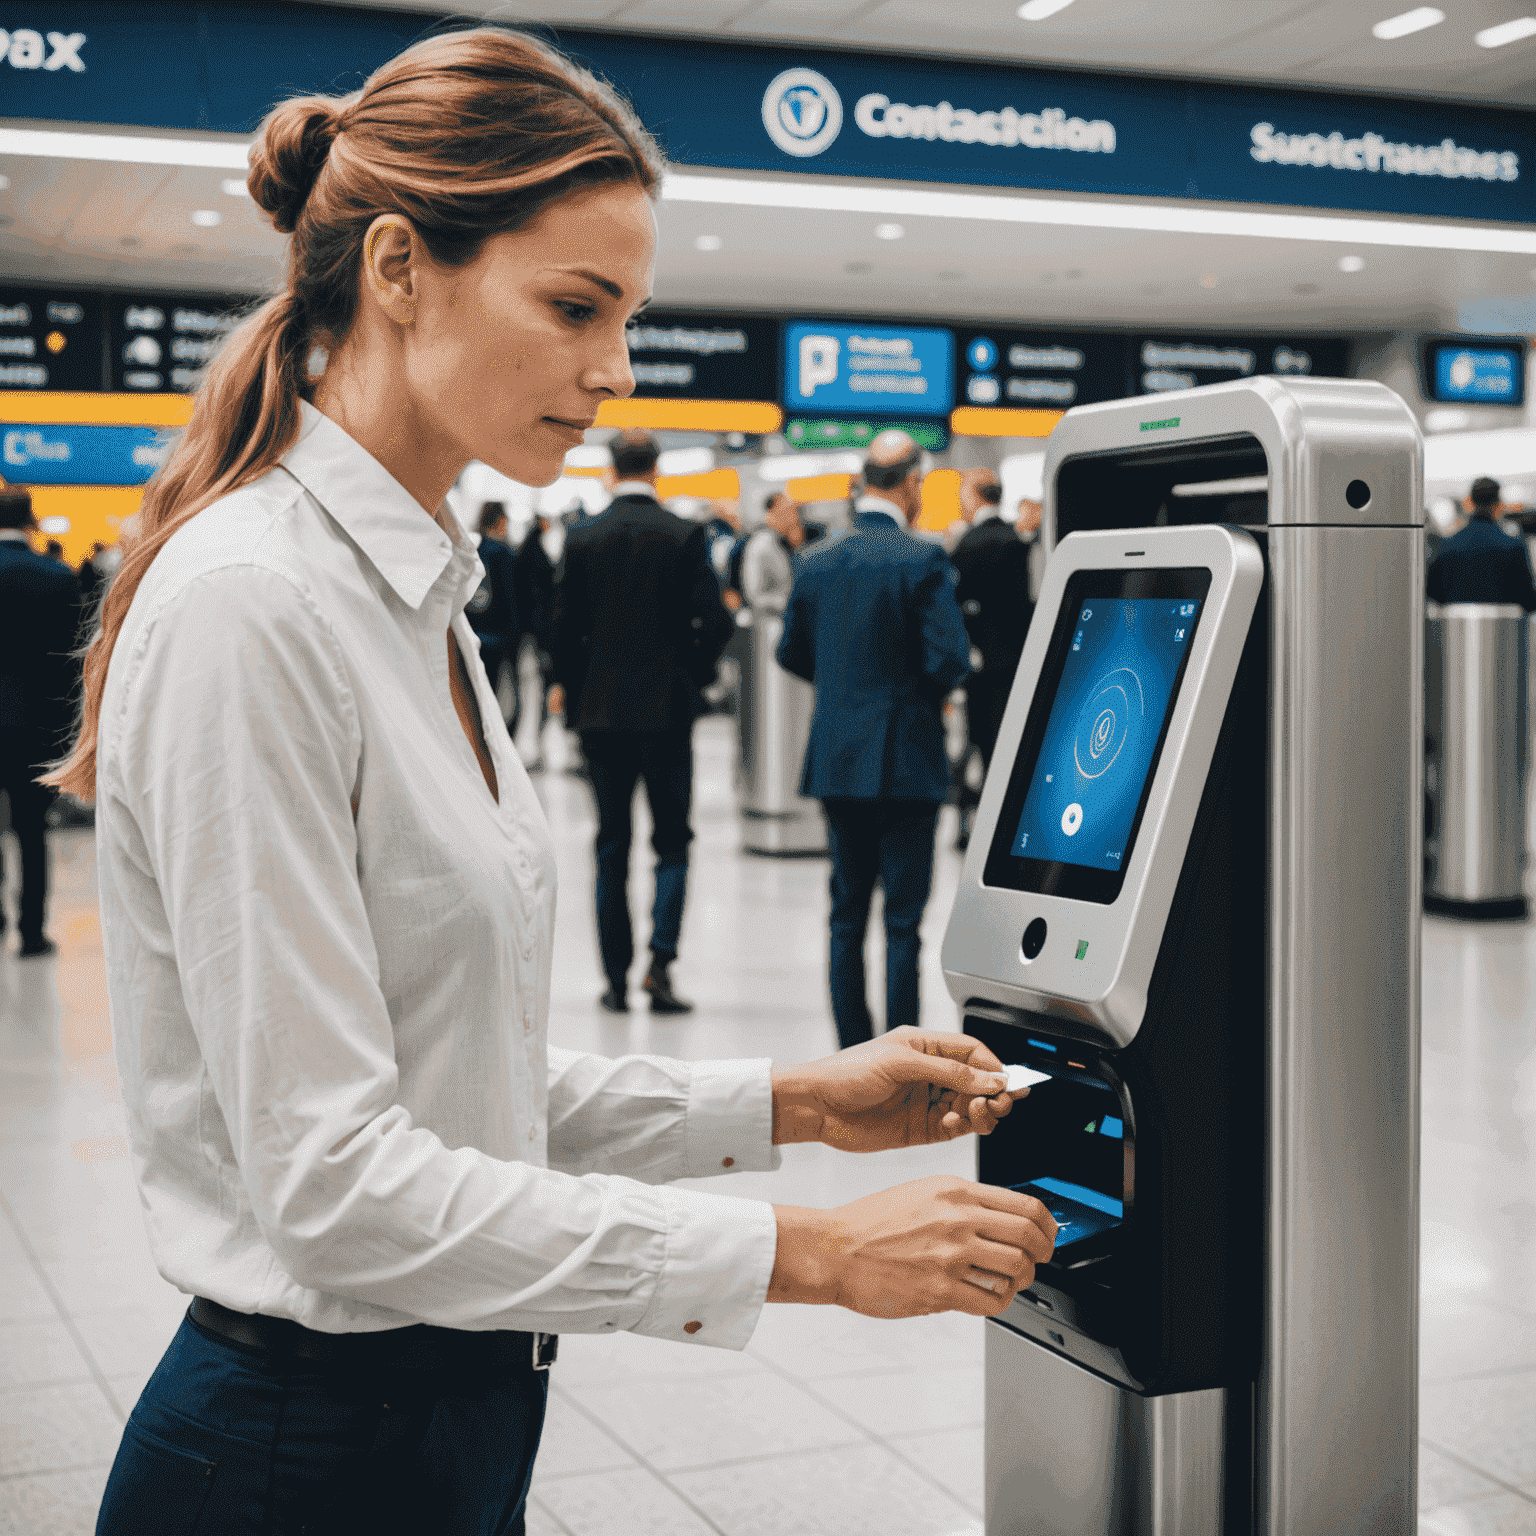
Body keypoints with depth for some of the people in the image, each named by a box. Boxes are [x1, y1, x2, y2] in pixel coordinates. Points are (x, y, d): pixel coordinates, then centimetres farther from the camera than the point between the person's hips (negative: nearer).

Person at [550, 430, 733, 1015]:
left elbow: (564, 626, -1)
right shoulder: (684, 535, -4)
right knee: (672, 841, 8)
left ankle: (616, 979, 9)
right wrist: (693, 677, 8)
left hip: (600, 710, 1)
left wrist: (573, 693, 12)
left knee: (612, 847, 8)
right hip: (667, 708, -1)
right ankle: (660, 961, -7)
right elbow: (715, 621, -9)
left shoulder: (583, 538, -1)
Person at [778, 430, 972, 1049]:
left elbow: (791, 653, 12)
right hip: (905, 761, -5)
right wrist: (927, 689, 4)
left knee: (847, 915, 12)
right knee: (902, 919, 1)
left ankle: (852, 1051, 16)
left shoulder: (815, 559, 5)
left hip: (836, 759, 5)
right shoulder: (922, 559, -12)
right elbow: (951, 659, -17)